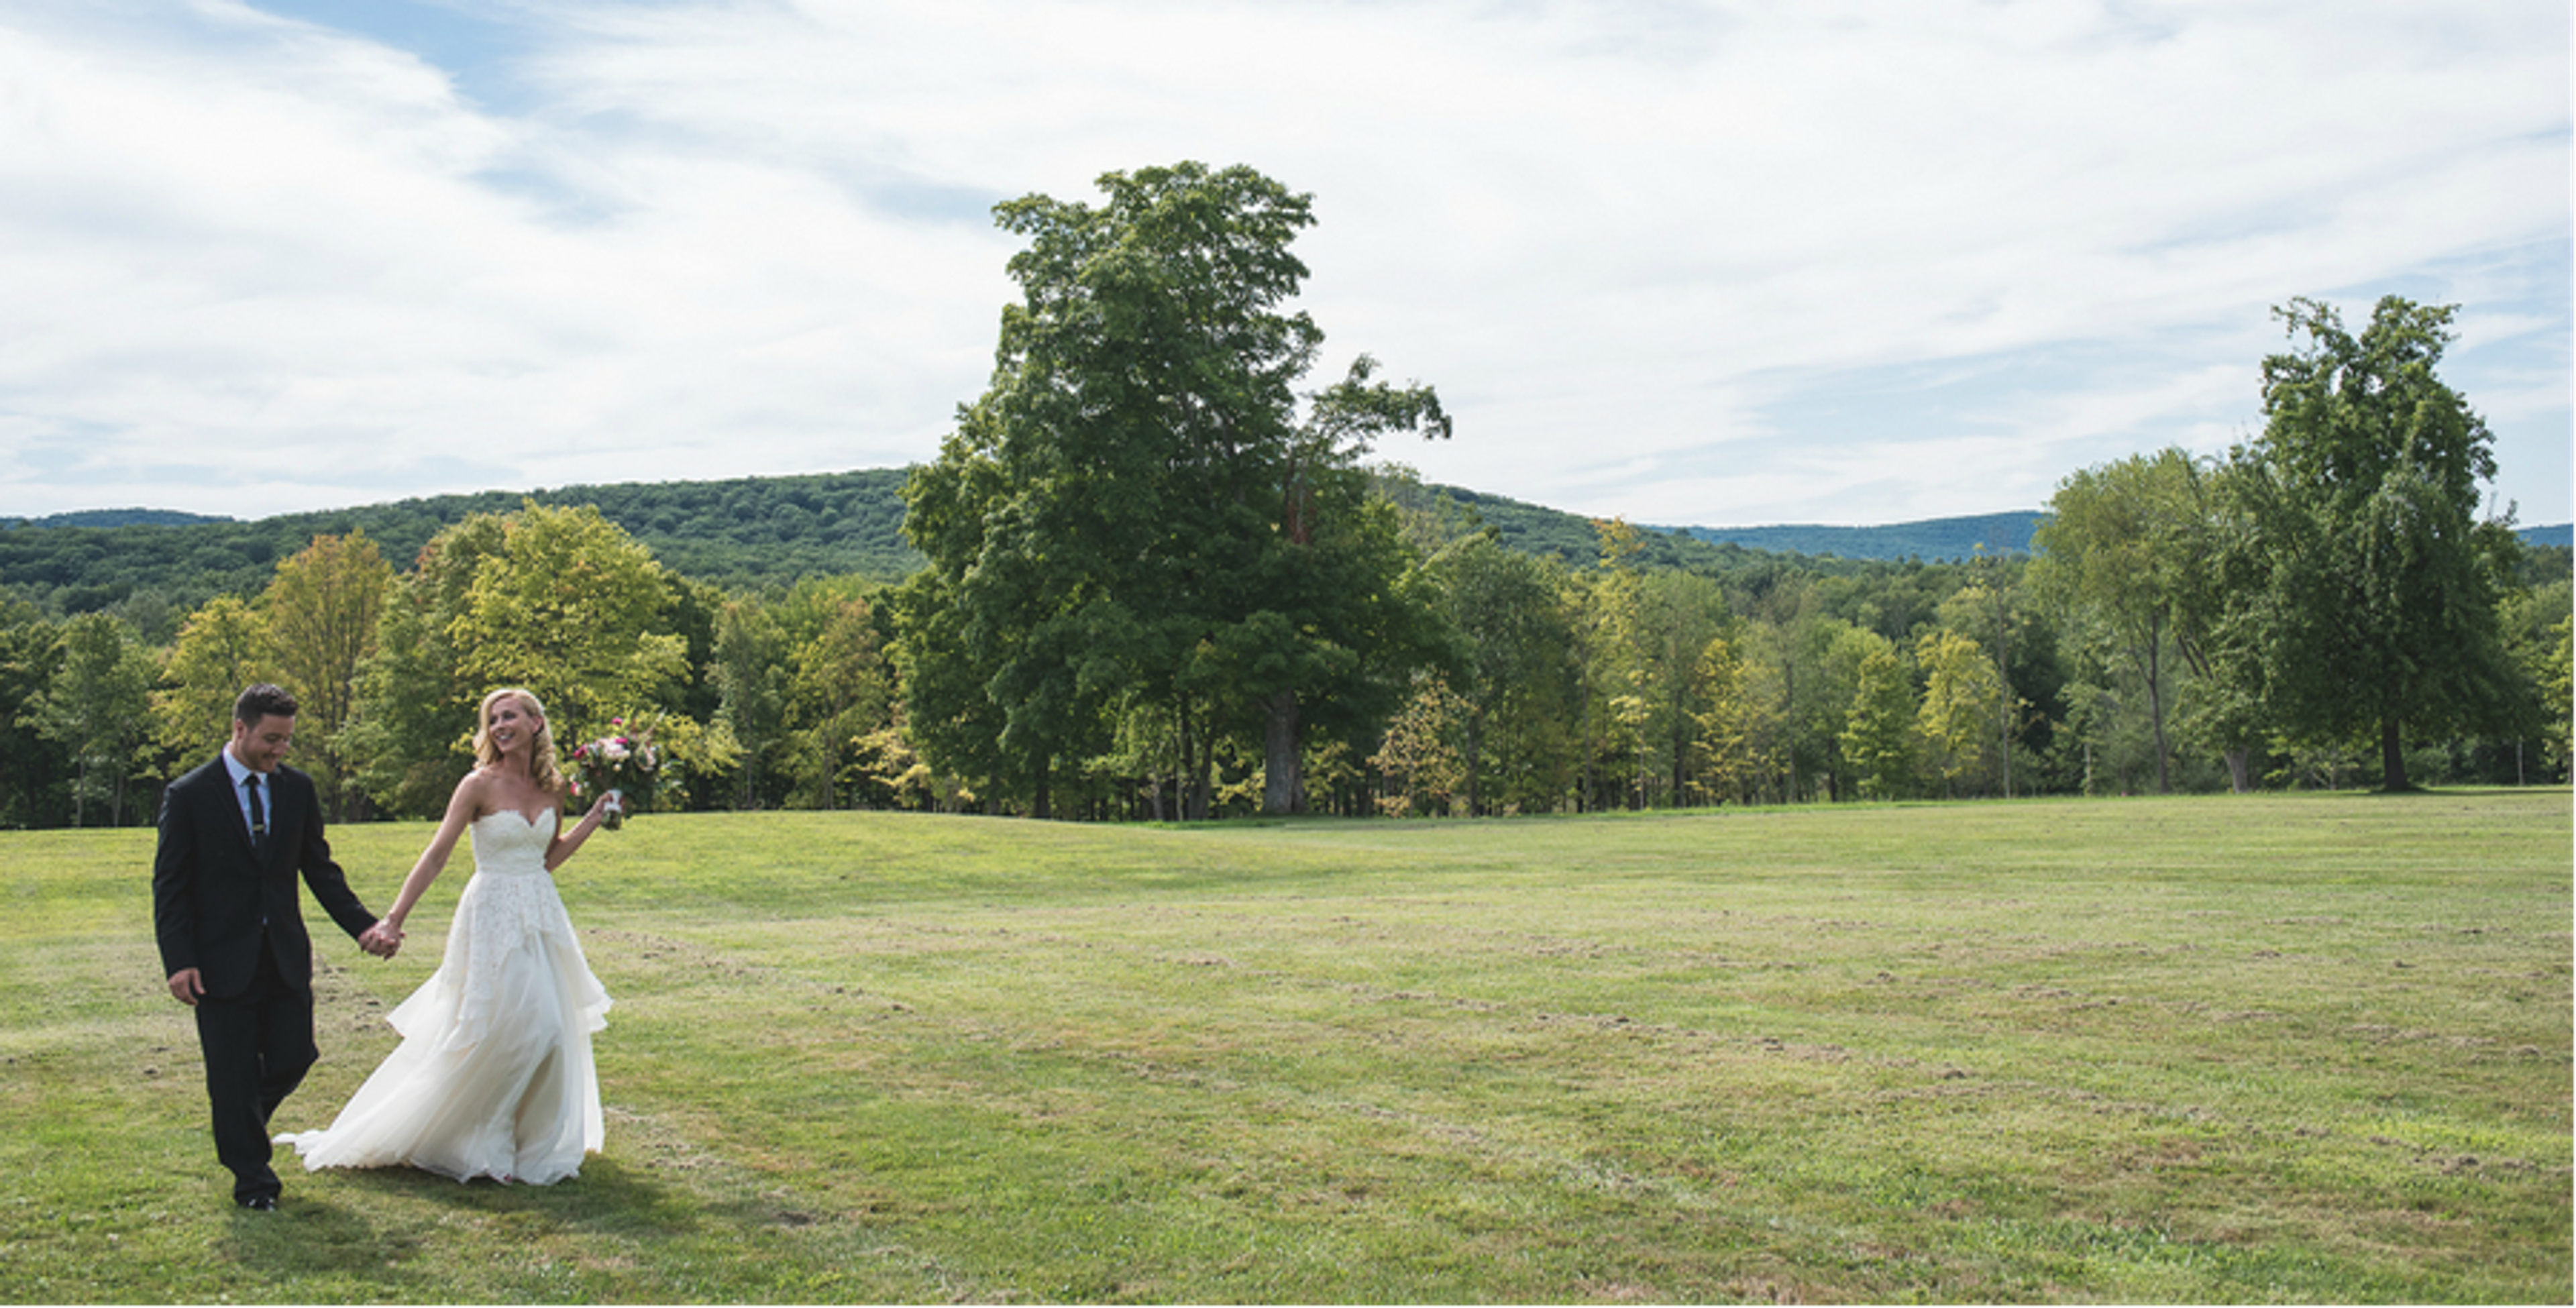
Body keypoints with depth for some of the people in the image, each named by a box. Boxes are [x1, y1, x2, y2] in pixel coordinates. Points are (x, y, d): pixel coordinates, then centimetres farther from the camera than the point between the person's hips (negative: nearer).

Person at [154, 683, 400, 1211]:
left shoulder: (298, 788, 5)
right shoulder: (189, 795, -6)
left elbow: (319, 869, 10)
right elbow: (170, 886, -5)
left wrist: (364, 926, -1)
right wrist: (179, 962, -13)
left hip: (286, 958, 4)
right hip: (223, 962, -3)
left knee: (293, 1058, 5)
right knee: (233, 1076, 4)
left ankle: (244, 1122, 36)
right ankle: (251, 1176, 21)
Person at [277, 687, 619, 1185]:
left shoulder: (552, 787, 5)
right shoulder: (480, 785, -10)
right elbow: (436, 855, -14)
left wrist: (594, 819, 9)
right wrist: (396, 917, -19)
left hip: (543, 916, 6)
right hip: (494, 917, -6)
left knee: (552, 1030, 8)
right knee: (495, 1031, -5)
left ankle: (535, 1142, 23)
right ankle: (484, 1145, 12)